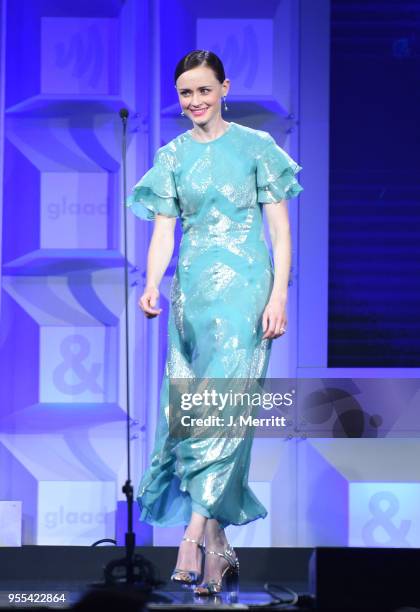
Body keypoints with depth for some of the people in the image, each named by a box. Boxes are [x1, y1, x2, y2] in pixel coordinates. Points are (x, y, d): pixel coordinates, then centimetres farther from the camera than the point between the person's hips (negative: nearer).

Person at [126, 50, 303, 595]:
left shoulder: (255, 146, 1)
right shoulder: (173, 157, 10)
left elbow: (281, 227, 0)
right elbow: (163, 231, 6)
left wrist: (279, 295, -9)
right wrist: (153, 285, -12)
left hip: (244, 288, -4)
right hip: (192, 290, 4)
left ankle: (195, 537, -19)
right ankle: (219, 548, 7)